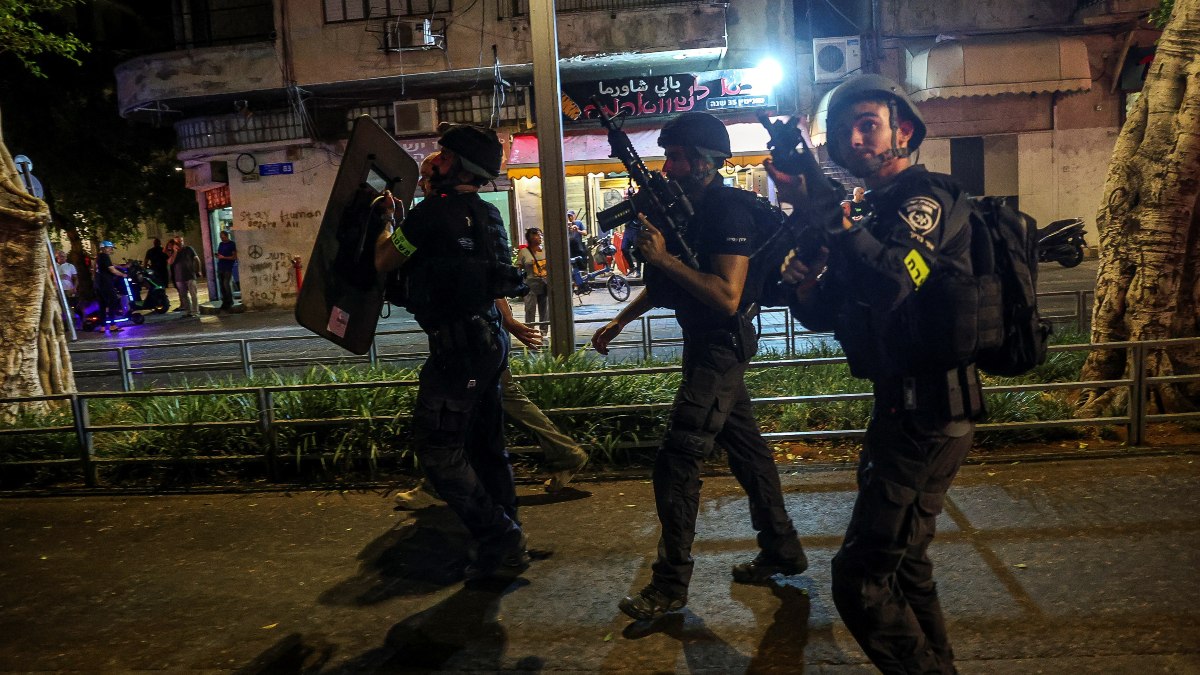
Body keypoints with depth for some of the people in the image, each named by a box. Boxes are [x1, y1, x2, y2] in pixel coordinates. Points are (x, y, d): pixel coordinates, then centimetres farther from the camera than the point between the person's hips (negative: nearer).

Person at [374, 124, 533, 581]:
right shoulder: (489, 215, 12)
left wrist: (387, 220, 13)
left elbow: (382, 262, -2)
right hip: (490, 337, 9)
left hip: (458, 344, -9)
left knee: (437, 446, -2)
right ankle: (508, 543, 25)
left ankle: (496, 536, -1)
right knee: (485, 444, 16)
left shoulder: (434, 211, -13)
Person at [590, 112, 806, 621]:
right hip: (711, 347, 10)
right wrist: (620, 320, 16)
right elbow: (667, 282, 20)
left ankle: (671, 586, 2)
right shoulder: (691, 208, 11)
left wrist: (664, 258, -28)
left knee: (676, 461, -9)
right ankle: (782, 550, 30)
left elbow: (727, 296, -28)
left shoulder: (728, 212, -18)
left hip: (720, 346, -10)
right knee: (744, 445, 16)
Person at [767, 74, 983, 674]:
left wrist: (828, 218, -33)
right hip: (906, 411, 10)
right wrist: (804, 288, -7)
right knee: (904, 562, 22)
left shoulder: (927, 196, -11)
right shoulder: (878, 211, 16)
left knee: (860, 580, -10)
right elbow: (826, 314, 13)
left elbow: (894, 280, -31)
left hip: (926, 416, -10)